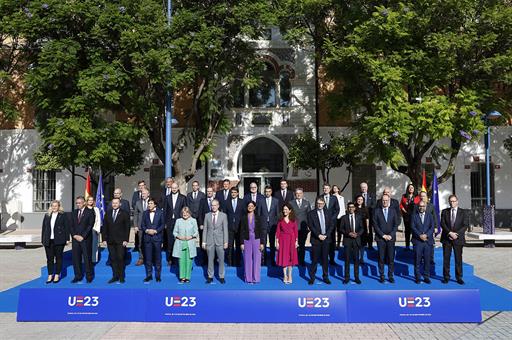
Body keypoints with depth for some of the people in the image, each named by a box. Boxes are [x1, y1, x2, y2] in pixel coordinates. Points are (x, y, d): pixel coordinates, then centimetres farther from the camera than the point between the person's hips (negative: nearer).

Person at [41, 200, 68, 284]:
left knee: (58, 258, 5)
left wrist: (67, 238, -6)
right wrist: (43, 239, 8)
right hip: (48, 241, 4)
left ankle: (57, 275, 14)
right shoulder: (47, 215, 10)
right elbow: (43, 228, 12)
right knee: (49, 258, 8)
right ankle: (50, 275, 17)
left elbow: (66, 227, -2)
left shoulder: (62, 216, -1)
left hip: (59, 241, -3)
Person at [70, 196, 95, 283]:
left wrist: (83, 236, -13)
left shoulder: (90, 212, -2)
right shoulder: (74, 212, 14)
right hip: (75, 238, 5)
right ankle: (78, 276, 13)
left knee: (87, 258, -1)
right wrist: (74, 235, -5)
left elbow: (90, 226, -8)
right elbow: (71, 225, 10)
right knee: (76, 258, 4)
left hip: (86, 239, -4)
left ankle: (89, 276, 8)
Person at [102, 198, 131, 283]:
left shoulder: (125, 214, 1)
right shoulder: (107, 215, 12)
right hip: (110, 241, 4)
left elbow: (127, 228, -2)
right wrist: (104, 239, 3)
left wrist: (126, 240, -9)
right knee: (113, 259, 4)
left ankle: (121, 277, 8)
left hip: (120, 241, -3)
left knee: (120, 259, -3)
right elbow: (104, 228, 11)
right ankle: (115, 276, 12)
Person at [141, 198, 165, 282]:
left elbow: (163, 225, 0)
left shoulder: (160, 212, 2)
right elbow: (142, 225, 8)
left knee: (158, 257, 2)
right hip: (147, 238, 2)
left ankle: (158, 275, 11)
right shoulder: (145, 213, 9)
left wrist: (155, 231, -12)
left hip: (157, 237, -2)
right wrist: (147, 230, -10)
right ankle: (149, 275, 14)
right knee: (148, 258, 4)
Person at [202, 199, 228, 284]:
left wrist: (226, 242, -6)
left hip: (220, 241, -1)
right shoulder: (207, 215, 5)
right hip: (210, 241, 1)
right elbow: (205, 229, 5)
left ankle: (221, 277, 15)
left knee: (221, 260, 4)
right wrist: (204, 241, 1)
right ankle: (210, 277, 17)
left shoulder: (223, 215, 1)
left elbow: (225, 229, -1)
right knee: (210, 260, 7)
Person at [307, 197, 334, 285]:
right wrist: (318, 235, -15)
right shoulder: (311, 213, 0)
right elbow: (311, 226, -6)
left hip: (326, 238, 3)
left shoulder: (327, 213, 10)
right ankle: (312, 277, 9)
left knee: (325, 259, 8)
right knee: (315, 259, 0)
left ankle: (325, 277, 17)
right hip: (316, 239, -3)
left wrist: (326, 235, -6)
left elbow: (331, 225, 7)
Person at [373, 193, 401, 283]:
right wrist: (383, 235, -9)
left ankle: (390, 276, 10)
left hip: (391, 238, 1)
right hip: (380, 238, -1)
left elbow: (396, 224, 4)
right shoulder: (377, 211, 2)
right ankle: (381, 276, 9)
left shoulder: (393, 211, 7)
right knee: (381, 258, 2)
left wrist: (390, 235, -8)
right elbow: (375, 225, -2)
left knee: (391, 258, 2)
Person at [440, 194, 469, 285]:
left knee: (458, 259, 3)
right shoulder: (444, 211, 6)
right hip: (446, 239, 1)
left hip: (458, 239, -1)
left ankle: (459, 277, 12)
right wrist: (450, 233, -16)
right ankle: (446, 277, 11)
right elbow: (442, 224, -3)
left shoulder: (463, 212, 4)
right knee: (446, 258, 3)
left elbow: (465, 225, -4)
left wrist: (456, 234, -14)